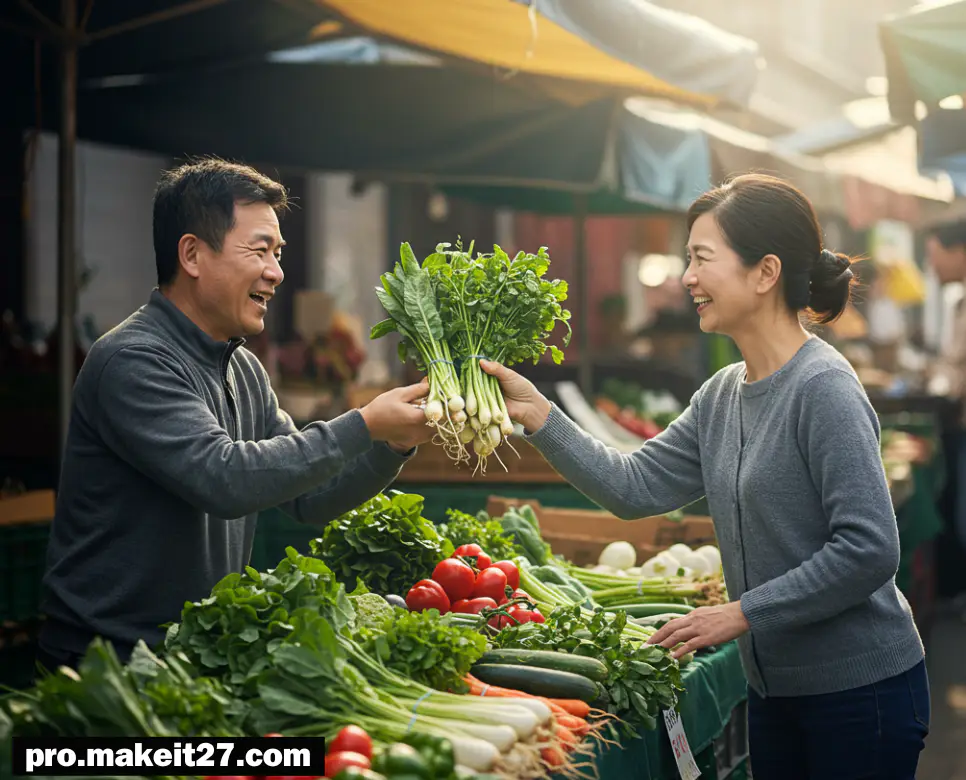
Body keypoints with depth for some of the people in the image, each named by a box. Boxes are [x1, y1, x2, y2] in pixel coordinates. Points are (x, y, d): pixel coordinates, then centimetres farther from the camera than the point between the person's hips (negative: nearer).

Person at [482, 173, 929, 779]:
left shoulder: (823, 389, -20)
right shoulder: (721, 396, 6)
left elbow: (869, 550, -24)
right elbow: (634, 487, 4)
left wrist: (742, 613, -19)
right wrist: (536, 413, -3)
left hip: (859, 690, -8)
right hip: (776, 686, 8)